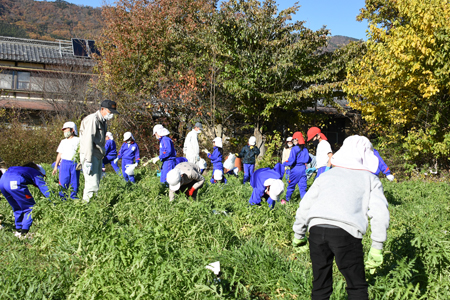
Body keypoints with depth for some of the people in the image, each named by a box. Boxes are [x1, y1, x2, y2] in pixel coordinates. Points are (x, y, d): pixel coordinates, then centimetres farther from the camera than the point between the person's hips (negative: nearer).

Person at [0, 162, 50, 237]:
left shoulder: (23, 169, 37)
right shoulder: (37, 174, 16)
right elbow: (44, 189, 8)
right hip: (14, 183, -8)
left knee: (17, 208, 26)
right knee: (30, 208, 5)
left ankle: (18, 230, 28)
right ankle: (24, 233, 0)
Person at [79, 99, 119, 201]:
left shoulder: (103, 121, 19)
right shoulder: (93, 119, -11)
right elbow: (88, 140, -19)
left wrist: (101, 157, 14)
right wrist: (88, 161, -24)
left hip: (98, 156, 10)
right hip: (91, 156, -10)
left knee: (96, 183, 10)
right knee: (92, 185, -15)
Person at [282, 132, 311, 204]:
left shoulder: (294, 149, -12)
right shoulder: (305, 149, 5)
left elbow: (291, 160, -18)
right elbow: (309, 160, 15)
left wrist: (284, 164, -6)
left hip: (295, 169, -5)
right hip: (303, 169, 5)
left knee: (291, 185, 10)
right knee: (302, 186, 7)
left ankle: (287, 200, 23)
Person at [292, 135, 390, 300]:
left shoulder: (326, 175, 25)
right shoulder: (370, 180, 17)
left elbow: (304, 207, 20)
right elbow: (380, 214, 5)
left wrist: (298, 235, 28)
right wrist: (377, 248, 7)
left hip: (316, 229, 3)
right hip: (345, 232, -3)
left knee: (320, 286, 16)